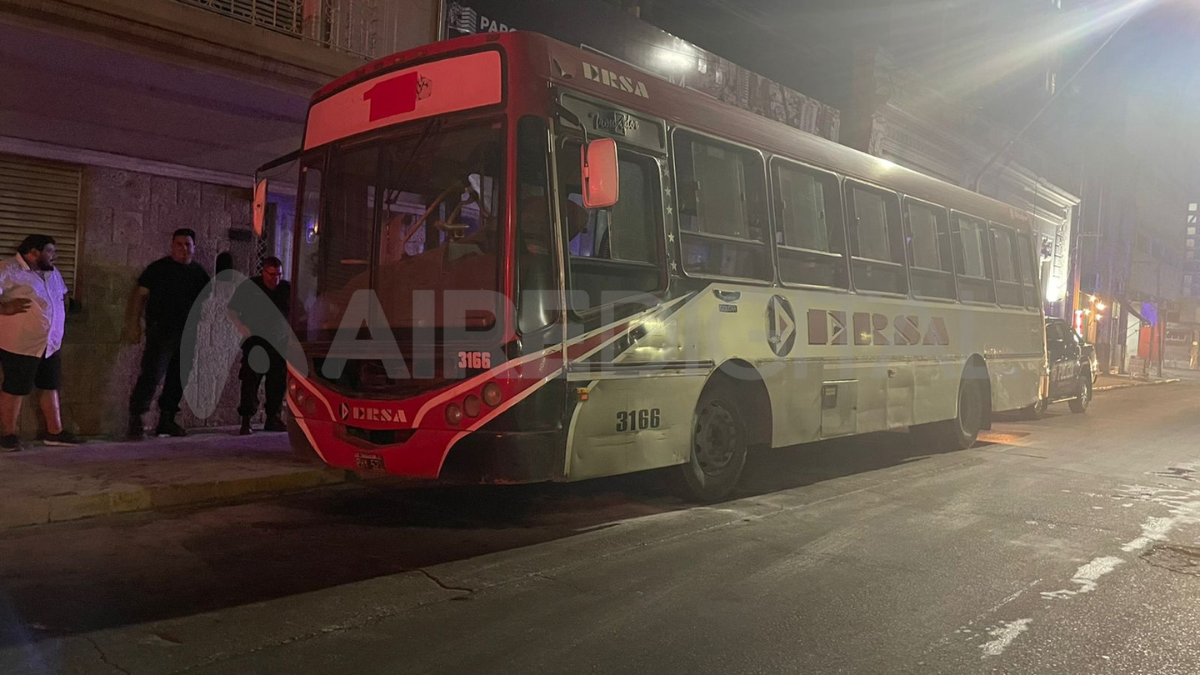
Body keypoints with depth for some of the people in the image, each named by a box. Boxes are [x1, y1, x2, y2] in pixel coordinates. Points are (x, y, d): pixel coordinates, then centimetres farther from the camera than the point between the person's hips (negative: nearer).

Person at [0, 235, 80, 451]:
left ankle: (54, 431, 21)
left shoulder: (52, 273, 12)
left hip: (51, 343, 8)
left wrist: (60, 320, 18)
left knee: (50, 386, 12)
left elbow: (62, 295, 27)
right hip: (19, 344, -8)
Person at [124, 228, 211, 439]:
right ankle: (135, 419, -6)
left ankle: (166, 421, 18)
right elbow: (140, 294, -4)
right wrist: (134, 324, -12)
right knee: (151, 374, -13)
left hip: (188, 334, 5)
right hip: (161, 332, -5)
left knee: (178, 379, 9)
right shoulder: (159, 268, -1)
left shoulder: (198, 272, 12)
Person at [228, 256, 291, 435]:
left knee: (277, 382, 7)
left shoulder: (287, 288, 5)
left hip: (279, 342, 4)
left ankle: (273, 418, 19)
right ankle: (246, 421, -7)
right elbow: (233, 309, 5)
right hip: (255, 341, -3)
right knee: (250, 380, -9)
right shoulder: (249, 286, -3)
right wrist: (240, 325, -13)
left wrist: (289, 332, 1)